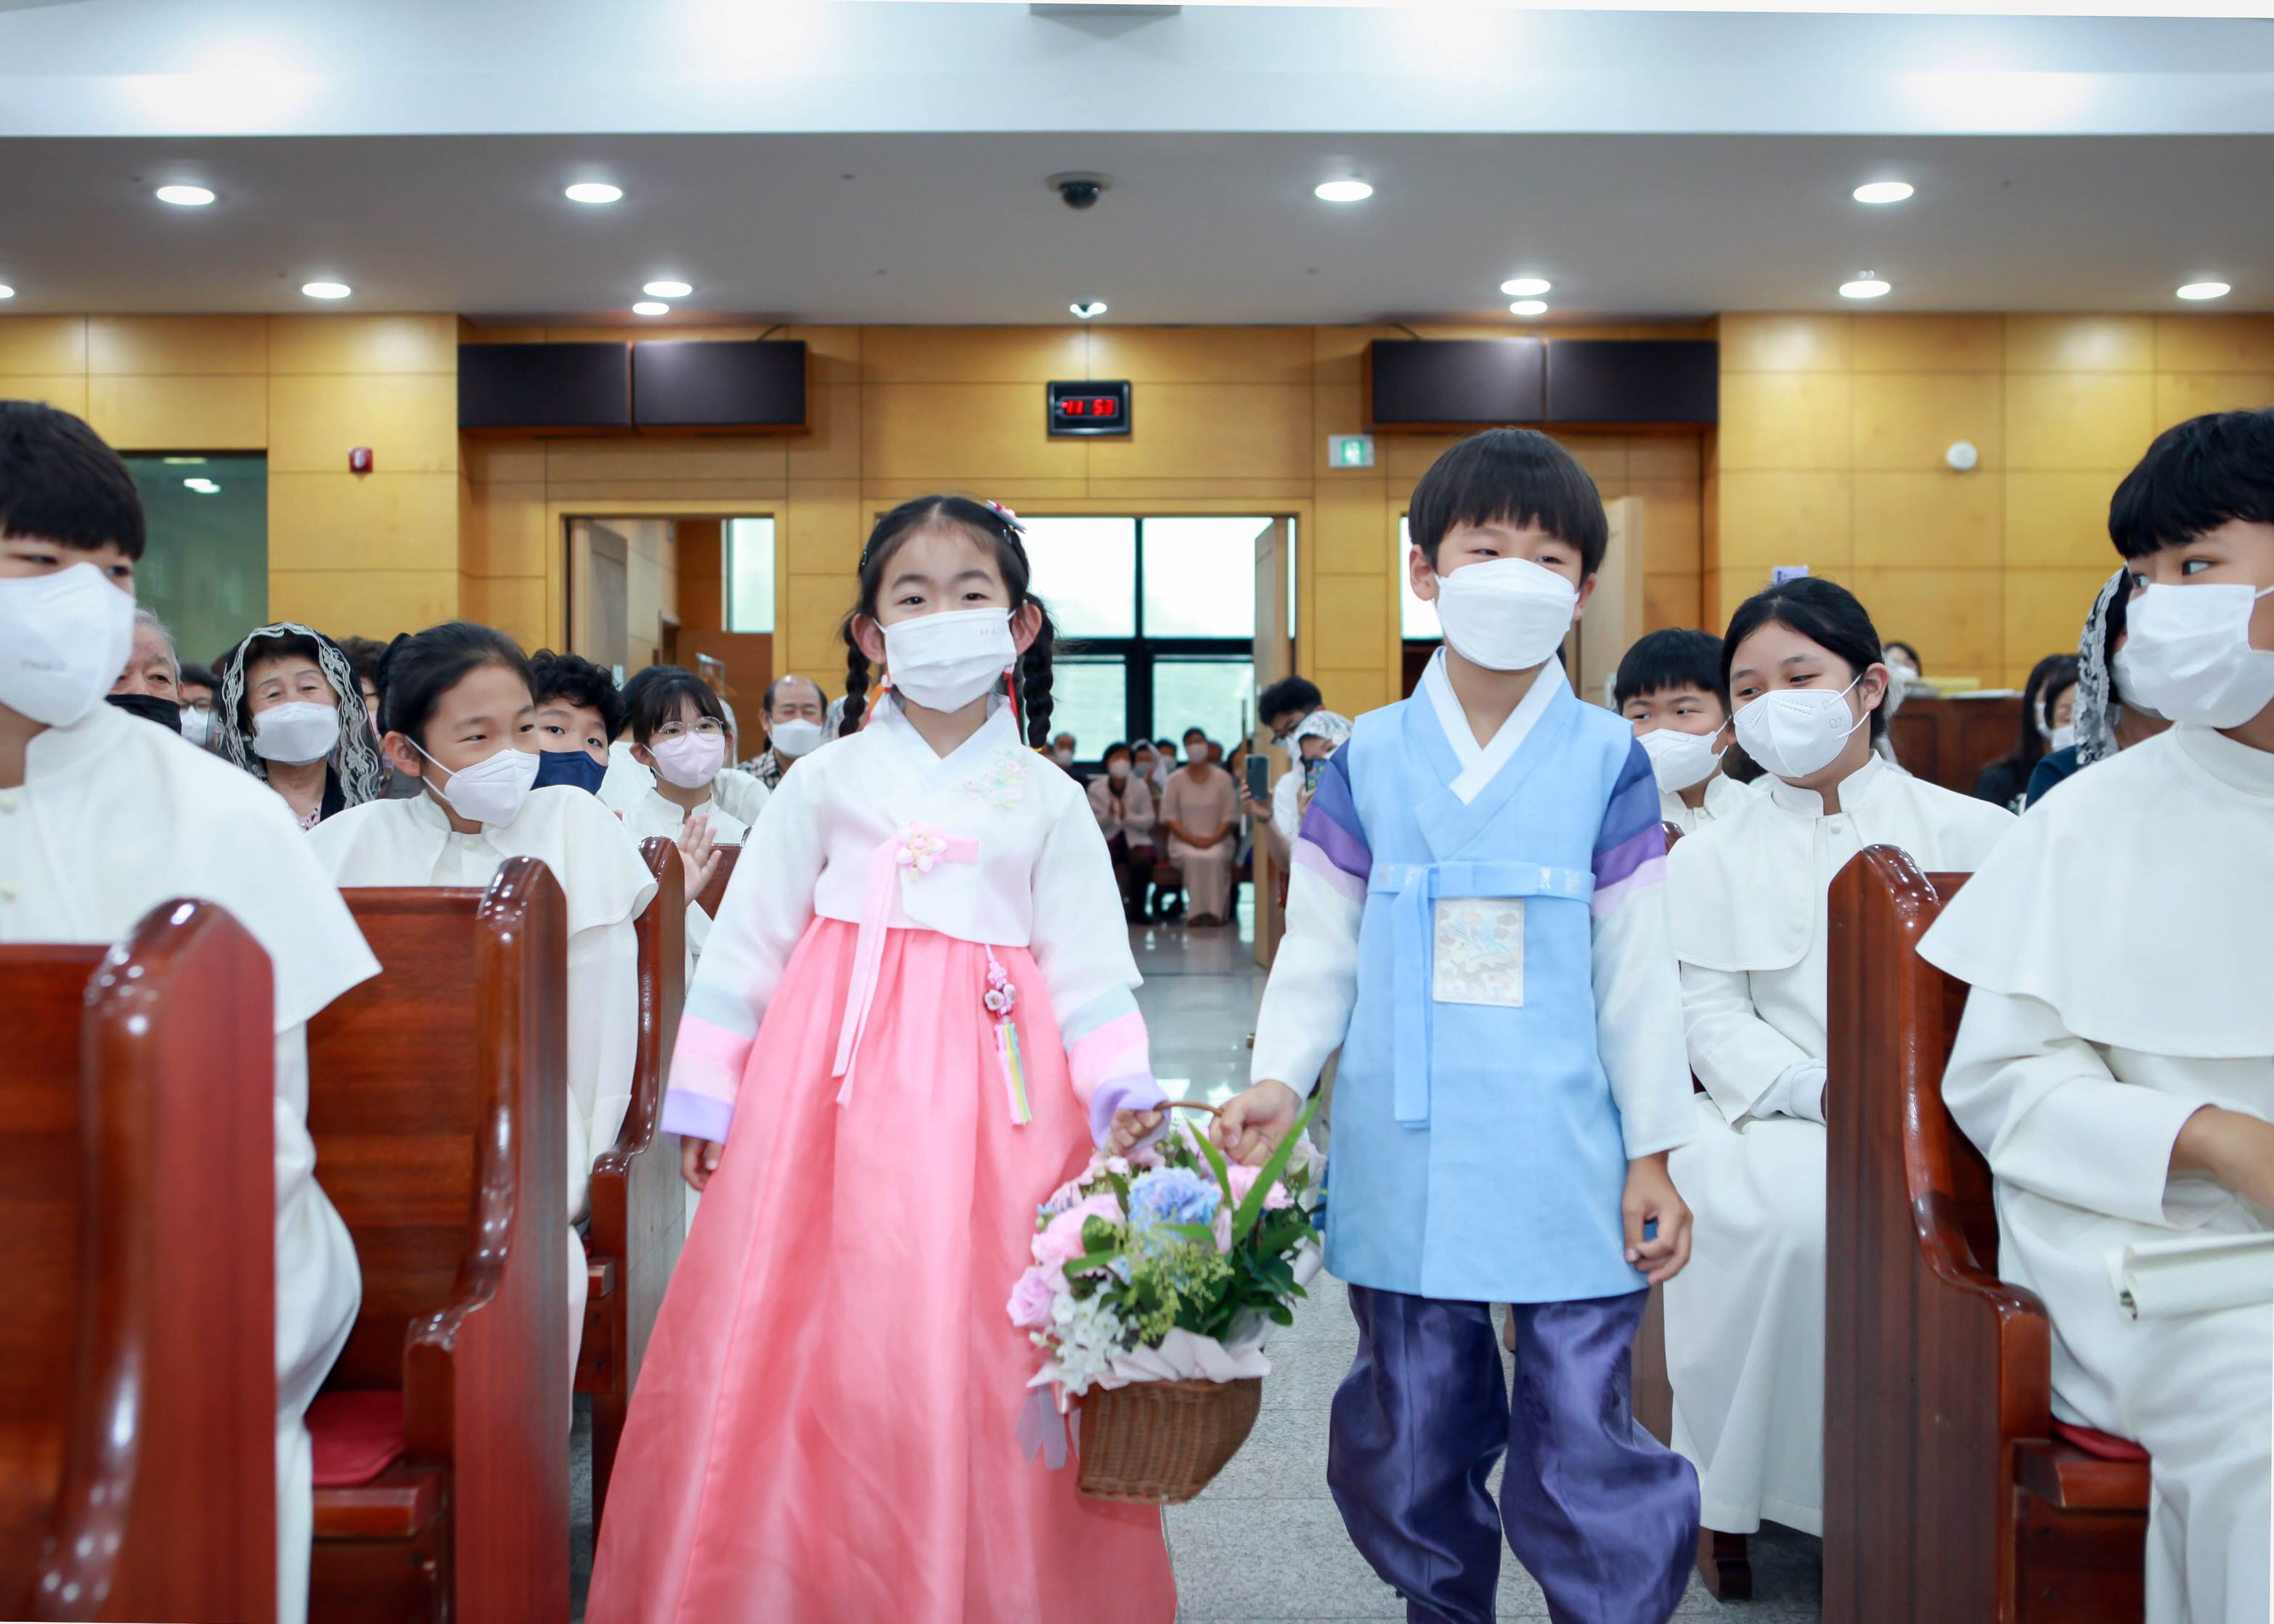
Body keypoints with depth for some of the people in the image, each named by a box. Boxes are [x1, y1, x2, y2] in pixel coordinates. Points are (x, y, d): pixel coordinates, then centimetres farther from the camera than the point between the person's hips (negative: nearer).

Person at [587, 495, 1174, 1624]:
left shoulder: (1047, 800, 6)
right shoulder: (827, 782, 6)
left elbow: (1089, 969, 3)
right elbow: (745, 945, 8)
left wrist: (1126, 1101, -8)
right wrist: (705, 1096, 7)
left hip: (988, 1088, 0)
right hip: (834, 1081, 1)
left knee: (978, 1347, 0)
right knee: (817, 1337, 1)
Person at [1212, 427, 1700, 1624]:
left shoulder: (1607, 761, 0)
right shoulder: (1368, 759, 3)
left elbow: (1638, 971, 2)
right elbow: (1318, 949, 6)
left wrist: (1653, 1153, 2)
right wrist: (1278, 1078, -7)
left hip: (1565, 1159, -2)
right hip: (1405, 1161, 2)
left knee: (1580, 1435, 0)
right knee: (1410, 1431, 14)